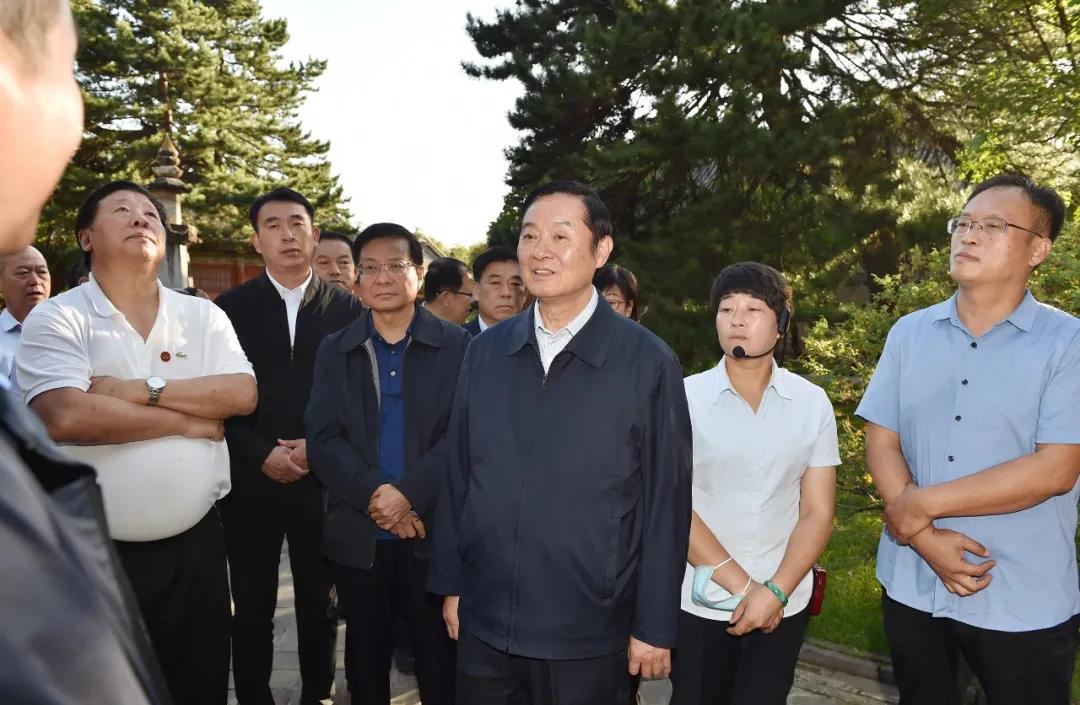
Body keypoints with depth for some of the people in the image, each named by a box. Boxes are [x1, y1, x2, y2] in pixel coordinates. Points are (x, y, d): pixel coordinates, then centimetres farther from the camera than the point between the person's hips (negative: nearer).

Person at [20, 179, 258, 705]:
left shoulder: (203, 316, 5)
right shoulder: (56, 319, -6)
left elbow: (242, 394, -9)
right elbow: (65, 418, -22)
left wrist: (141, 389, -17)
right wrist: (188, 421, -15)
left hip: (195, 543, 3)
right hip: (96, 552, -2)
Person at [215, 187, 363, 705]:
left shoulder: (346, 308, 3)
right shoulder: (230, 307, 4)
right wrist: (262, 455, -10)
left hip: (323, 478, 0)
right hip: (251, 480, 0)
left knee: (318, 604, 10)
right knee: (252, 609, 10)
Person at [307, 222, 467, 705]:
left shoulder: (457, 345, 0)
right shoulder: (335, 350, 7)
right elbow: (322, 439, -2)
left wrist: (408, 493, -19)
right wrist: (373, 497, -15)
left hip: (435, 531, -2)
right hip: (357, 534, 2)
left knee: (441, 663, 9)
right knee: (366, 660, 17)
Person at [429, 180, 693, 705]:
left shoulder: (648, 362, -10)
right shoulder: (484, 352, 1)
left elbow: (665, 503, -8)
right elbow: (457, 475, 5)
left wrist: (655, 626, -5)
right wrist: (450, 582, 7)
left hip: (591, 635, -3)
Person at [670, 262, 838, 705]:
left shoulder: (812, 402, 0)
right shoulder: (686, 397, -7)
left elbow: (817, 512, -1)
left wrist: (775, 590, -13)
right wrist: (741, 585, -12)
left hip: (784, 604, 1)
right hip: (698, 602, -1)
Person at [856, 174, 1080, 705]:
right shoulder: (909, 333, 2)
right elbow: (881, 442, -1)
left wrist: (922, 506, -16)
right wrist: (925, 537, -14)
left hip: (1024, 601, -3)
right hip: (911, 583, 3)